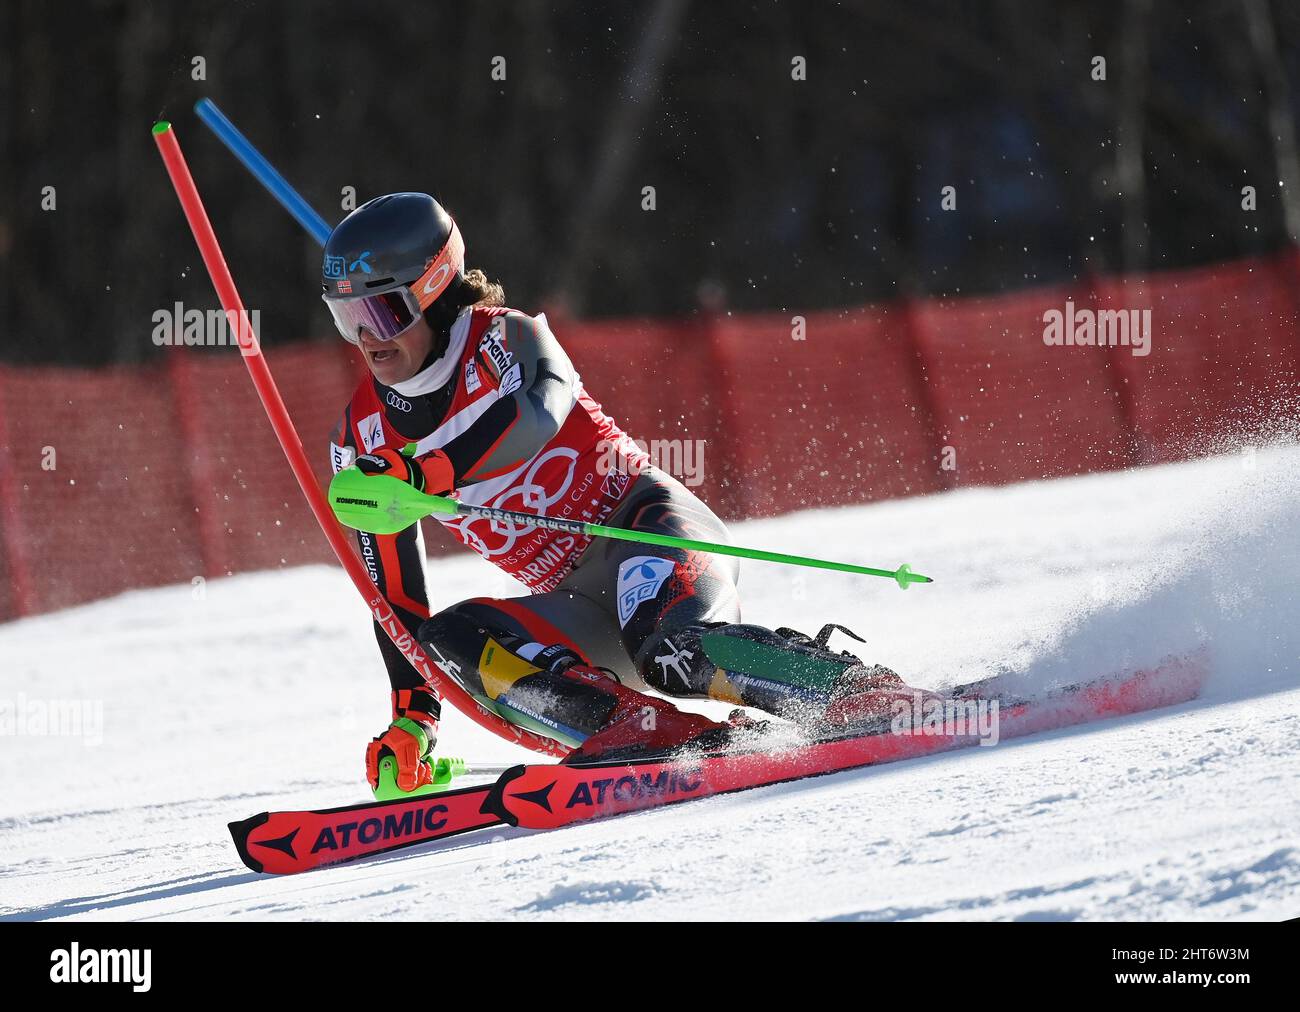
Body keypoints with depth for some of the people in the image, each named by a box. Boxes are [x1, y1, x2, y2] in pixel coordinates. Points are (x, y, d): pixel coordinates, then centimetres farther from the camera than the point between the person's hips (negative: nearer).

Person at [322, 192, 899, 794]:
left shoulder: (505, 338, -10)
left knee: (671, 654, -37)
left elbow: (533, 418, -35)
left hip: (649, 525, -6)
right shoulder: (363, 440, 6)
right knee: (447, 639, -23)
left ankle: (871, 693, -29)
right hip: (581, 609, 6)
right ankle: (642, 726, -37)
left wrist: (418, 475, -47)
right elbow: (395, 593, 11)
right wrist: (411, 717, 3)